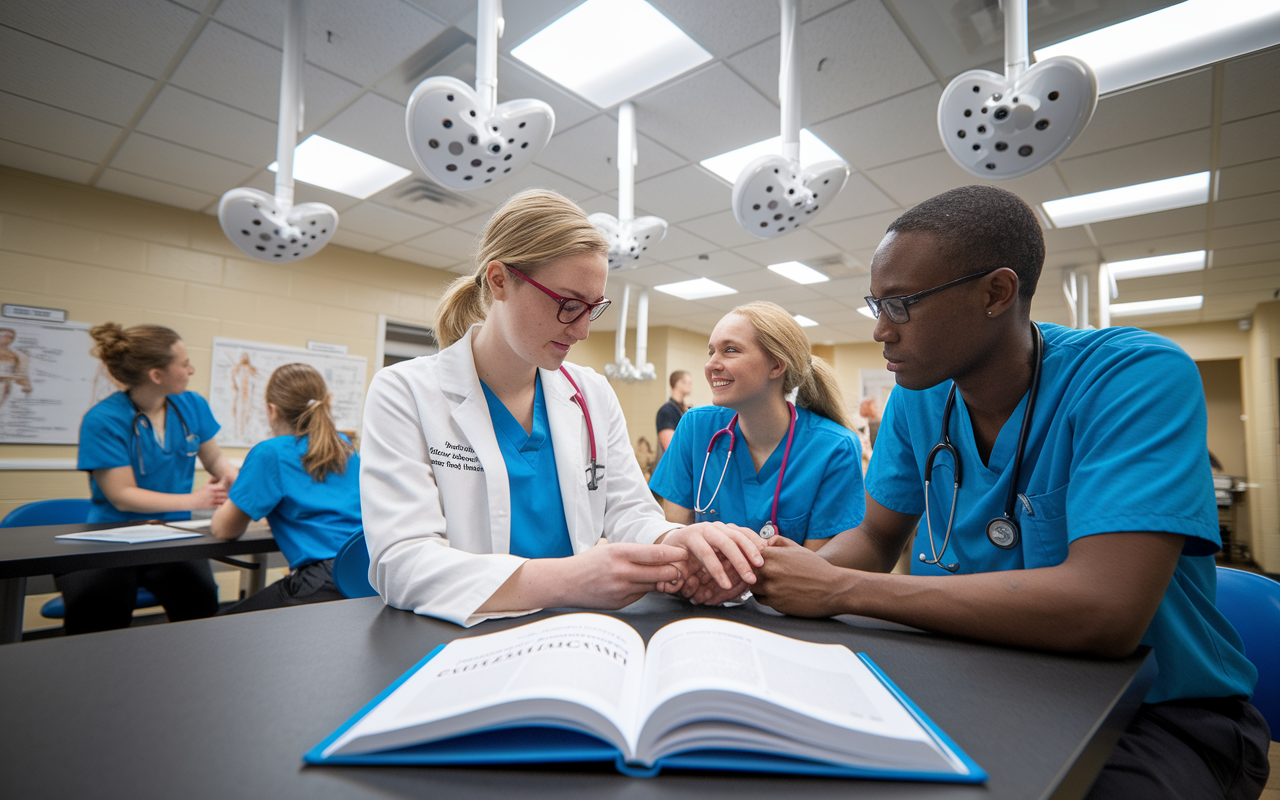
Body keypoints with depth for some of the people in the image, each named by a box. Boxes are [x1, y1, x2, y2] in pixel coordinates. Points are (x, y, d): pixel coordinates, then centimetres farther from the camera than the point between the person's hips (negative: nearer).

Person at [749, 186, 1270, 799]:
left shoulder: (1138, 376, -22)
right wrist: (797, 569, -20)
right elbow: (875, 539, 3)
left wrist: (838, 588, -30)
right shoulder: (918, 397, -4)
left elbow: (1104, 612, -34)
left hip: (1160, 717, -4)